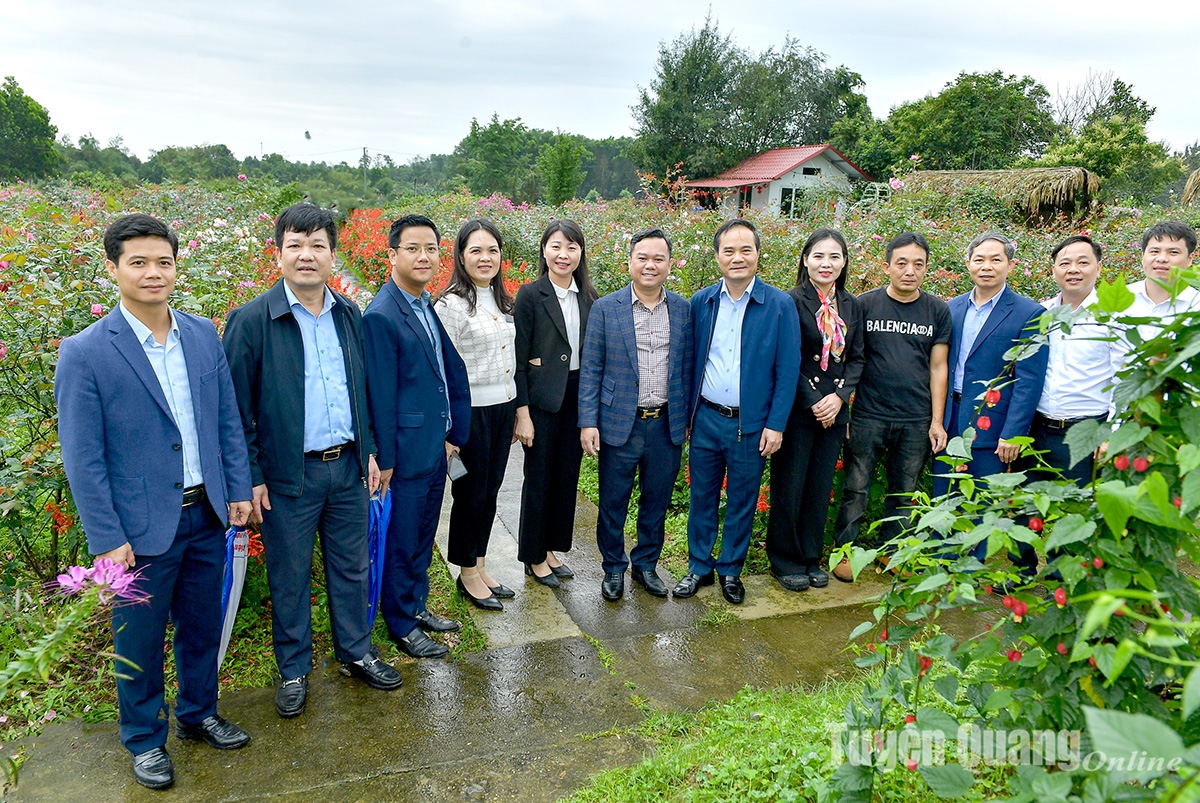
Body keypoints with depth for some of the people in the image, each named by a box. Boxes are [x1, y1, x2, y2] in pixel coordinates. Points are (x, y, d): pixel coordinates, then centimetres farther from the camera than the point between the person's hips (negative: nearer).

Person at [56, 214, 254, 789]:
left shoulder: (204, 335, 2)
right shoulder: (85, 353, -11)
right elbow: (82, 458, -10)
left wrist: (238, 489, 5)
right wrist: (107, 539, -12)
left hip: (206, 515, 4)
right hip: (142, 527, -4)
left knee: (203, 627, 19)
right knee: (139, 641, 13)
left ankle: (198, 714, 41)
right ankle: (144, 738, 35)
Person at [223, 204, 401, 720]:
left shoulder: (349, 315, 5)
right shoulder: (252, 320, -10)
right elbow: (238, 407, -8)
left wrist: (369, 449, 11)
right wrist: (251, 477, -9)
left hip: (348, 466, 4)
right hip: (288, 474, -4)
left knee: (351, 565, 16)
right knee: (290, 576, 11)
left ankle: (355, 652, 36)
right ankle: (293, 670, 30)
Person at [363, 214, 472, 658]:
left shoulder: (429, 307, 9)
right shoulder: (381, 316, -17)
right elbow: (380, 394, -17)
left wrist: (454, 433, 10)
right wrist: (385, 460, -14)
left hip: (436, 445, 8)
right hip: (407, 449, -8)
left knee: (423, 536, 20)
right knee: (401, 540, 7)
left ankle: (417, 605, 37)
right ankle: (401, 625, 23)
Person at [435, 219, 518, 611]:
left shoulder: (502, 301, 9)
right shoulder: (453, 304, -14)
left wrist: (515, 411, 16)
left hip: (503, 408, 7)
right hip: (471, 412, -7)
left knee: (490, 492, 16)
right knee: (470, 493, 7)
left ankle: (480, 567, 32)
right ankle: (467, 574, 25)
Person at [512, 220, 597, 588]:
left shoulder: (588, 296, 5)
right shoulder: (530, 295, -9)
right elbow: (518, 357, -10)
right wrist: (522, 414, -13)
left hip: (578, 396, 5)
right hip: (542, 399, -5)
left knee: (568, 477, 13)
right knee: (539, 479, 6)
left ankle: (552, 549, 30)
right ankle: (534, 557, 23)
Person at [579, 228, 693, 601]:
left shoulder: (684, 310, 4)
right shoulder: (605, 309, -4)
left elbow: (687, 369, 8)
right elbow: (590, 370, -3)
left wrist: (688, 418, 7)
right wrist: (588, 422, -8)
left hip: (666, 425, 2)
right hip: (619, 424, -2)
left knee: (657, 501, 14)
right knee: (613, 502, 9)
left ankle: (646, 564, 34)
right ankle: (613, 568, 29)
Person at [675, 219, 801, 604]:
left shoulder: (780, 305, -6)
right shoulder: (701, 302, 2)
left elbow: (787, 370, -6)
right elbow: (690, 361, 6)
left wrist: (776, 425, -9)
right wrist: (685, 414, 3)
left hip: (751, 424, -2)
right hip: (706, 419, 2)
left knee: (742, 502, 11)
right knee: (702, 497, 13)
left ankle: (731, 570, 29)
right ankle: (699, 567, 29)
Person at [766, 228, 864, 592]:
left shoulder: (851, 305, 9)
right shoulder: (792, 301, -8)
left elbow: (856, 358, 10)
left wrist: (840, 397, -6)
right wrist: (812, 403, -14)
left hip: (834, 410, 5)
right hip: (797, 408, -5)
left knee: (820, 489, 13)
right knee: (789, 488, 3)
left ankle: (812, 558, 27)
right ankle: (785, 561, 19)